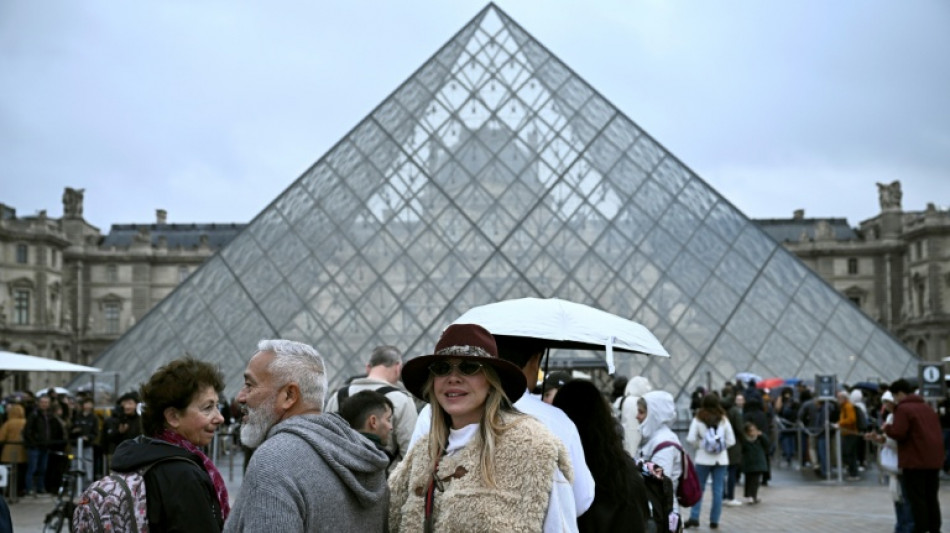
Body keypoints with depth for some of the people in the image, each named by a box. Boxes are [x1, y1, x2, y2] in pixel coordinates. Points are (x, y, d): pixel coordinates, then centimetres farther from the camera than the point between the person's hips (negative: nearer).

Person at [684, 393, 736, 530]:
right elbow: (731, 440, 0)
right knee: (718, 489, 6)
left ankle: (694, 517, 2)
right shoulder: (723, 419, -1)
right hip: (721, 459, 1)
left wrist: (699, 445, 8)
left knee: (698, 488, 8)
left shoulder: (698, 419, -6)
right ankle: (714, 520, 7)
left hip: (703, 458, -1)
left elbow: (691, 439, -10)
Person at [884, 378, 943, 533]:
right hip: (934, 460, 8)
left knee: (917, 499, -2)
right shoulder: (927, 408, 17)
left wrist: (887, 428, 1)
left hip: (915, 461, -8)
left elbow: (898, 433, -17)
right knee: (931, 497, 14)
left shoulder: (903, 409, -9)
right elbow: (936, 431, 18)